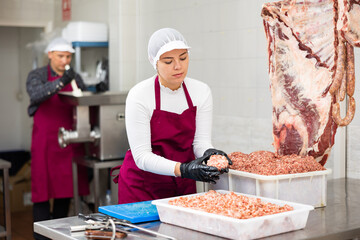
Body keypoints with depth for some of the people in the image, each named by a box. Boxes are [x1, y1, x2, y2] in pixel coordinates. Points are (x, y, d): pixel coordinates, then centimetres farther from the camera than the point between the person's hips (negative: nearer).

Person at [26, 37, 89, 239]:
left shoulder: (75, 77, 13)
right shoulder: (37, 76, 0)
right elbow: (36, 95, -20)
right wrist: (61, 82, -33)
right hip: (45, 140, -4)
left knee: (67, 189, 9)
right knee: (43, 189, -3)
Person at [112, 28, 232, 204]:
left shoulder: (201, 92, -5)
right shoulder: (139, 96, -19)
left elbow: (201, 141, -6)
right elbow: (141, 156, -22)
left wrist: (209, 153, -29)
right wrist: (183, 169, -36)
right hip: (142, 186, -4)